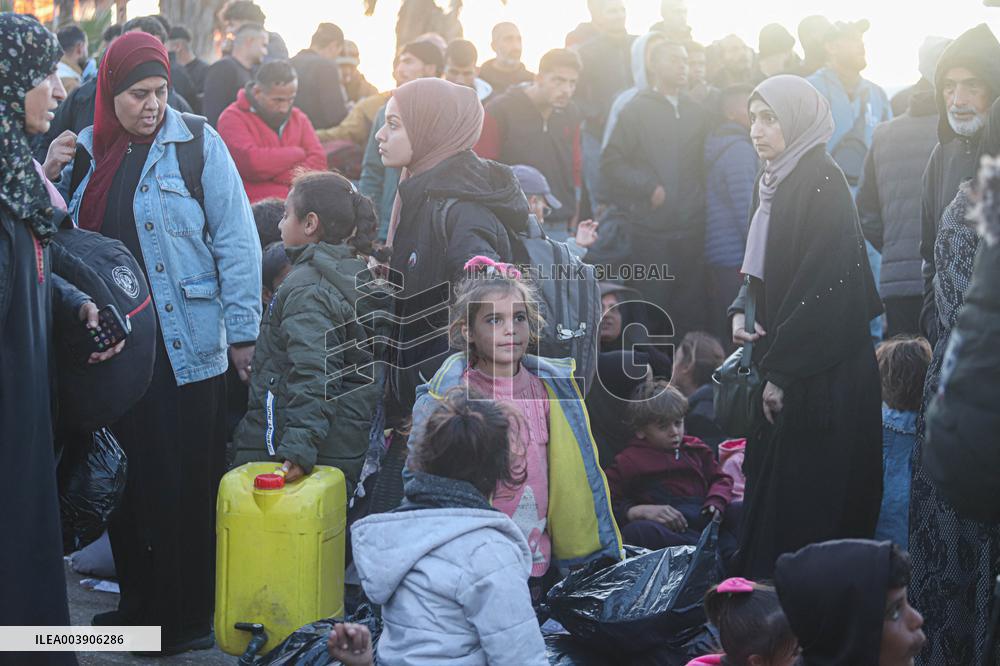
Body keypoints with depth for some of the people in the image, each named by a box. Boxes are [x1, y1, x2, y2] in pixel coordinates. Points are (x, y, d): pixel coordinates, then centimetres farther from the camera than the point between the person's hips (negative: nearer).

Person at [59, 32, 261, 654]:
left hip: (186, 344, -4)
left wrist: (242, 330, -9)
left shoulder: (198, 144, -5)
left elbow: (236, 241, -6)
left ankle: (191, 616, 14)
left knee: (186, 484, 1)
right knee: (127, 479, 11)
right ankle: (139, 604, 26)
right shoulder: (87, 152, 8)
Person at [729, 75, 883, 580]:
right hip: (784, 363, 9)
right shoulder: (776, 182, 11)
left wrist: (781, 371, -17)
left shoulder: (822, 184, -15)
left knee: (809, 504, -4)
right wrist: (743, 309, 1)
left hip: (822, 380, -9)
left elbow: (826, 286, -20)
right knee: (770, 485, 12)